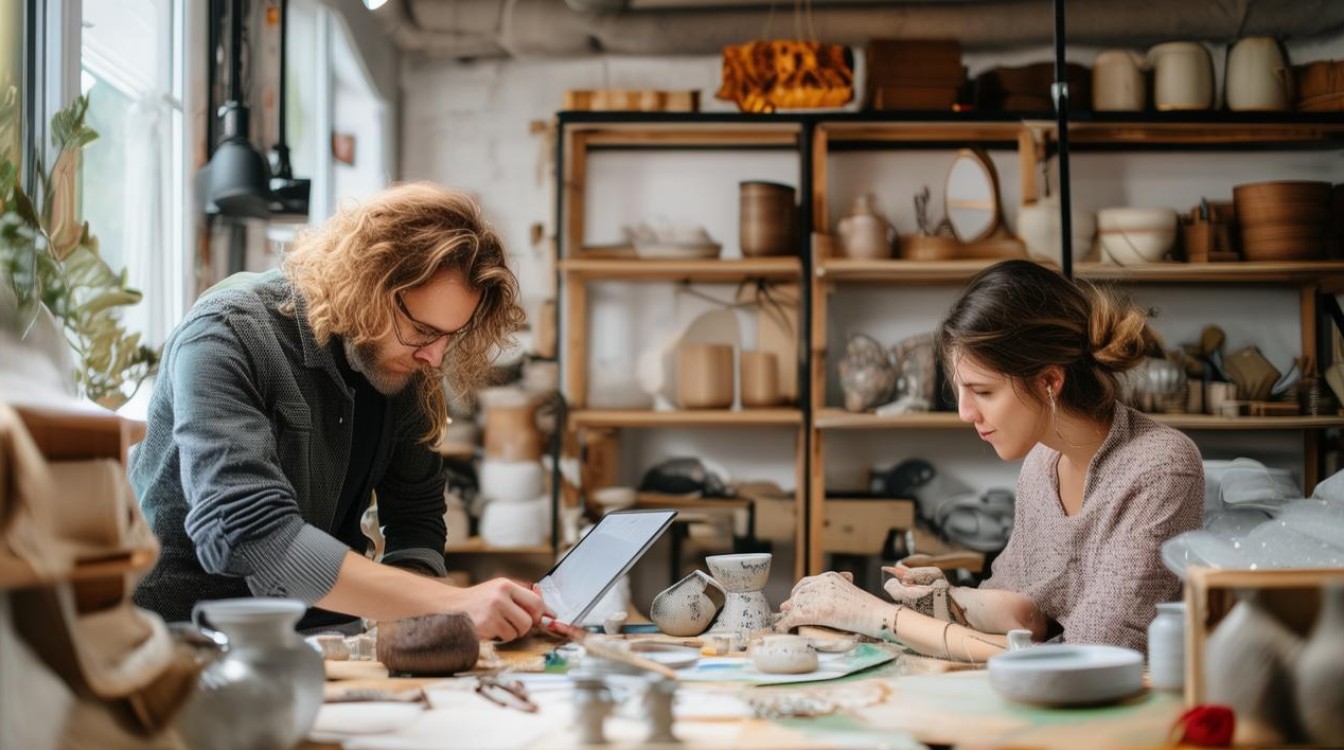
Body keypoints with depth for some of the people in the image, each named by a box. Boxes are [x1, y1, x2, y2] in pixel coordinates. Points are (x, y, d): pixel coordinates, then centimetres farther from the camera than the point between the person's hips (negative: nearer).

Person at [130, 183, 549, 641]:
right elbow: (246, 532, -31)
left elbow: (417, 521, 6)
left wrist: (409, 618, -17)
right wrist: (451, 604, -34)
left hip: (316, 634, 4)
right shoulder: (227, 337, -19)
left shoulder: (405, 369, 0)